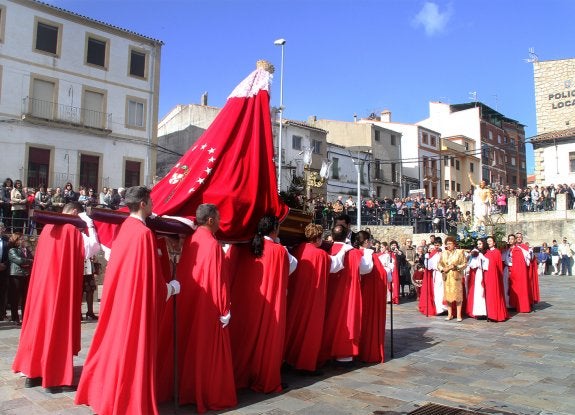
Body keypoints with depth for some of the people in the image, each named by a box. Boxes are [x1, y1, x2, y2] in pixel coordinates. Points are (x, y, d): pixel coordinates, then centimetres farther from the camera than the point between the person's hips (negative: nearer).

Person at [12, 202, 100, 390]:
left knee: (40, 322, 13)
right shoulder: (72, 230, -13)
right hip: (62, 285, -7)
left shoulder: (48, 228, 8)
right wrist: (89, 223, -11)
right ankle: (57, 376, 5)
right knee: (59, 326, 0)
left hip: (43, 283, 7)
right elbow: (94, 247, -20)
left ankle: (33, 372, 21)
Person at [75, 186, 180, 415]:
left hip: (119, 296, 9)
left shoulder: (125, 227, 5)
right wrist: (171, 288, -3)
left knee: (116, 342, 19)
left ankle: (107, 395, 33)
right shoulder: (144, 233, -20)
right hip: (138, 299, -8)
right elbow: (151, 277, -19)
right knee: (133, 348, 2)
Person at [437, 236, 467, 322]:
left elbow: (465, 264, 0)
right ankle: (450, 314, 15)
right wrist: (443, 269, -7)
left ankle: (459, 315, 5)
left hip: (456, 277, -3)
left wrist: (456, 267, -14)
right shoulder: (443, 253, 14)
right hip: (446, 277, 3)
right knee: (447, 295, 4)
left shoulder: (460, 252, 3)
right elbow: (439, 264, 12)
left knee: (458, 295, -3)